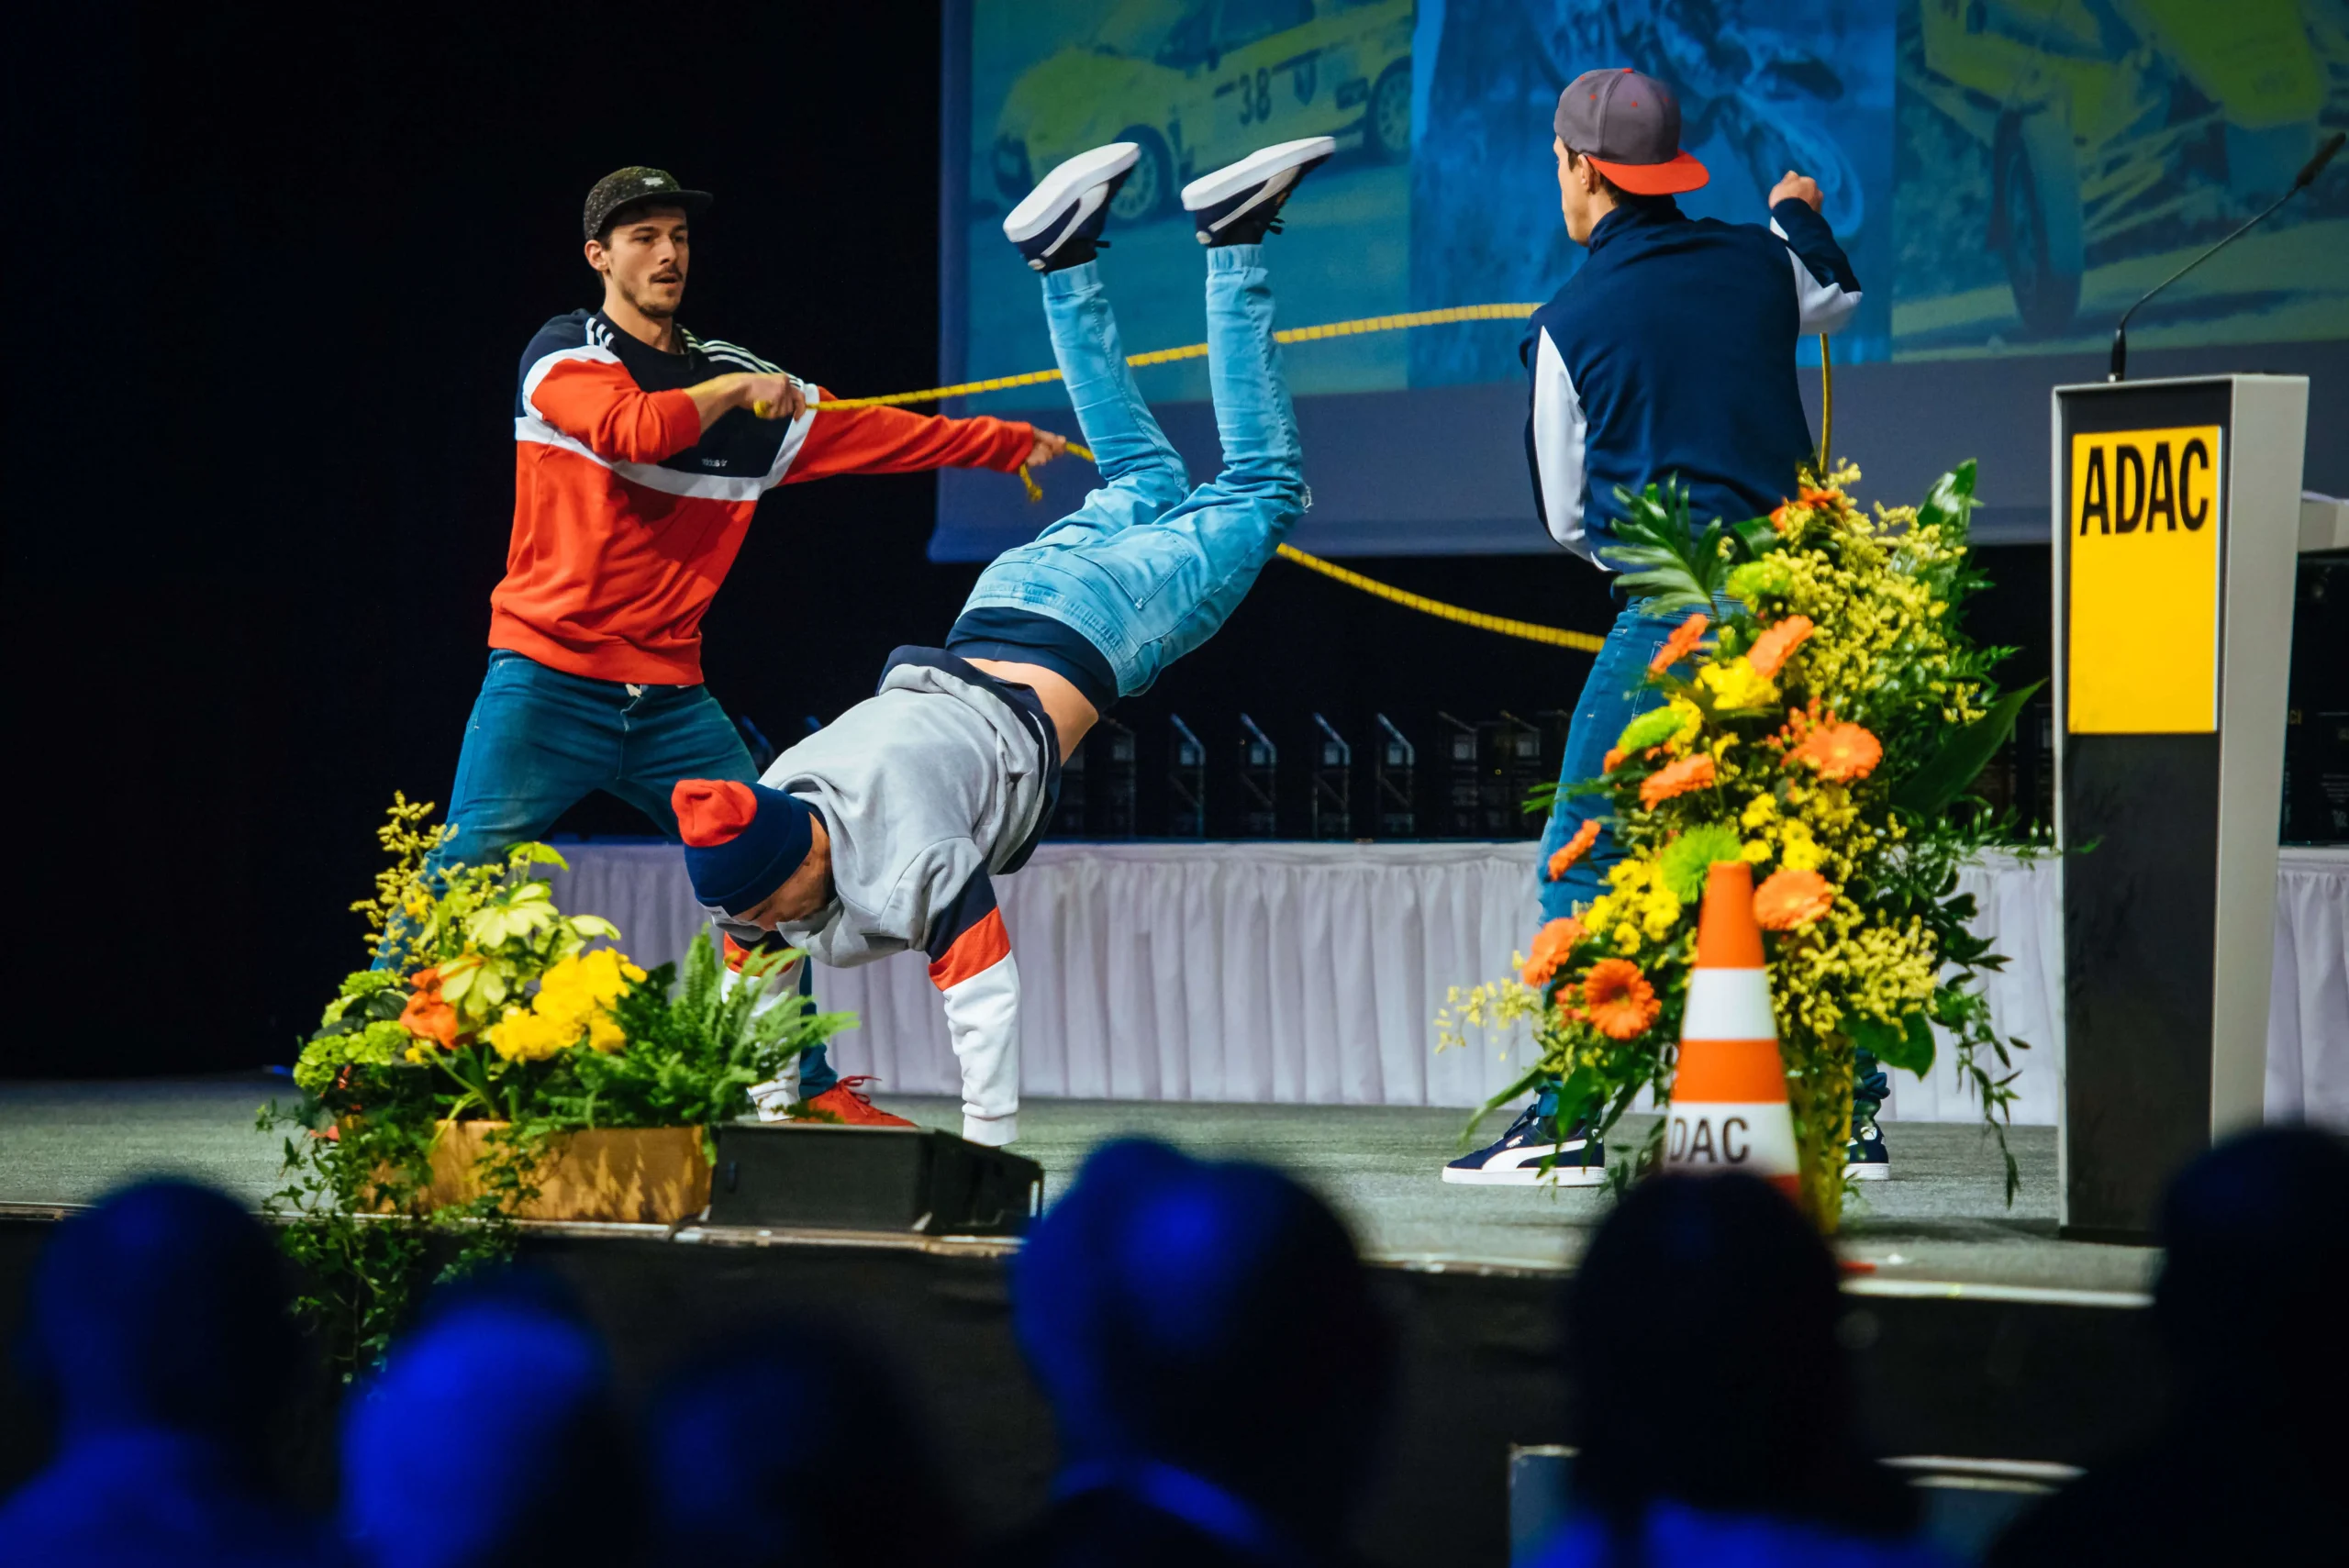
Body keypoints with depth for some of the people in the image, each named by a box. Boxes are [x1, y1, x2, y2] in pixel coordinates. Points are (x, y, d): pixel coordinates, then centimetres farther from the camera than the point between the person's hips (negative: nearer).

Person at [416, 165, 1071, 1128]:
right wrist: (731, 389, -12)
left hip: (670, 697, 6)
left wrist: (1018, 443, 19)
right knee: (470, 866, -15)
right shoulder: (565, 353, -3)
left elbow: (876, 434, 19)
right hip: (548, 679, -6)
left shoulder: (745, 380, 13)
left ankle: (809, 1087, 15)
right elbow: (631, 429, -23)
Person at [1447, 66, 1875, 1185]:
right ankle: (1847, 1112, 13)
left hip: (1671, 614, -5)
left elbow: (1566, 514, 8)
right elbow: (1838, 299, 37)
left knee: (1583, 857, 2)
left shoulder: (1571, 321, 0)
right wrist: (1803, 217, 55)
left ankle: (1566, 1122, -3)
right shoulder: (1761, 263, 10)